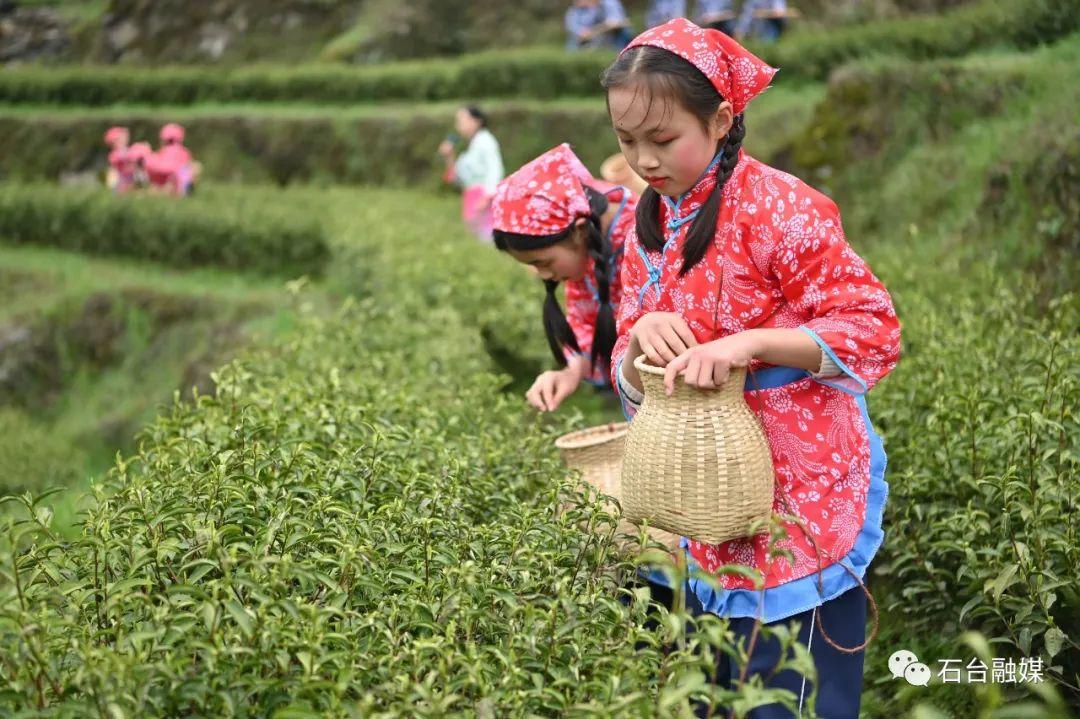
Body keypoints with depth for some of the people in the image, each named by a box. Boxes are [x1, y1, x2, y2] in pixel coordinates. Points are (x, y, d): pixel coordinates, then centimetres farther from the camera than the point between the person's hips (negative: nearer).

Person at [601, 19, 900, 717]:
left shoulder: (778, 208, -13)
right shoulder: (648, 227, 8)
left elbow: (874, 331, -13)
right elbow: (632, 382, 11)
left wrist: (748, 344, -24)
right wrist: (639, 343, -13)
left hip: (798, 498, -6)